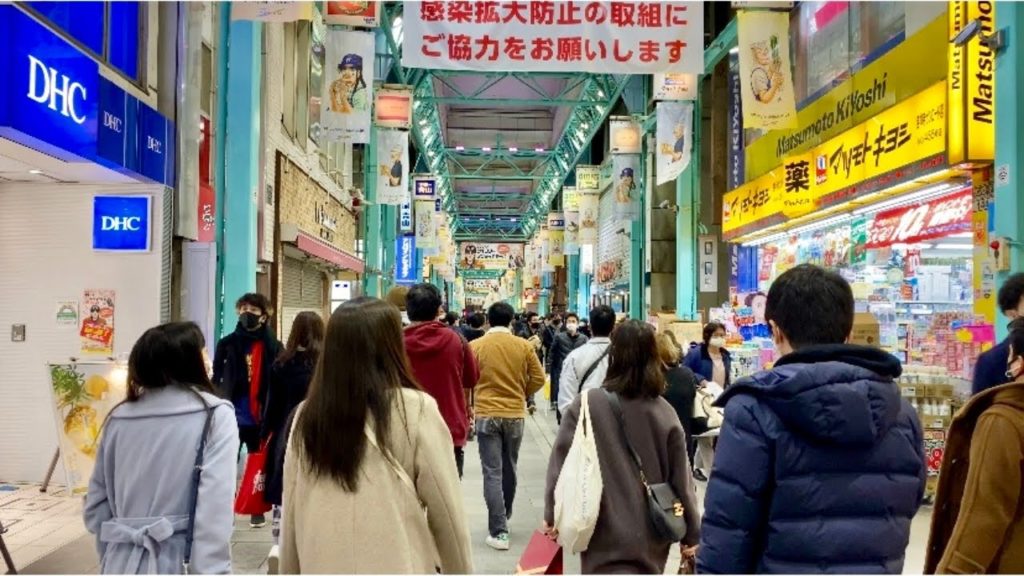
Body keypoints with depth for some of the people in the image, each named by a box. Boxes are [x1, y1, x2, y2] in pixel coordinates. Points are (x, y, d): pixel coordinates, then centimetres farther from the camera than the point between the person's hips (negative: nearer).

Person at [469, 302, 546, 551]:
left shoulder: (475, 346, -5)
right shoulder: (523, 346, -3)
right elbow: (539, 379, 0)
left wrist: (471, 405, 19)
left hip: (486, 414, -2)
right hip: (515, 414, 2)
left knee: (492, 473, -2)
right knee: (509, 469, 18)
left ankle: (498, 531, -5)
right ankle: (504, 519, 33)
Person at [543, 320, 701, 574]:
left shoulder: (586, 405, -11)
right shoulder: (665, 413, -5)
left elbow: (561, 464, -6)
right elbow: (681, 479, -1)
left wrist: (553, 514, 8)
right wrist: (692, 533, 11)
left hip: (606, 534, -3)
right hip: (651, 536, 3)